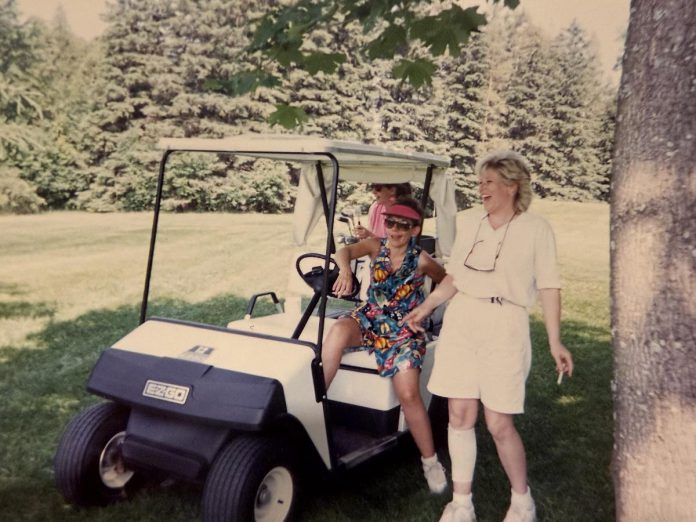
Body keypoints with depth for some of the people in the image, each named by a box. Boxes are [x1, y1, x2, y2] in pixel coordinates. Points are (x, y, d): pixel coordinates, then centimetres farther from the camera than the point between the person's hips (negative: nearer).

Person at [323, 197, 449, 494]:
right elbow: (345, 251, -17)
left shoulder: (420, 260, -4)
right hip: (370, 318, 2)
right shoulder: (377, 247, 2)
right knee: (340, 329, -34)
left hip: (403, 330, -2)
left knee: (409, 395, -14)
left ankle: (430, 461, 6)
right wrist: (345, 270, -38)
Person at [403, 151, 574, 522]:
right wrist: (426, 307, 11)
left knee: (499, 424, -2)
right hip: (461, 322, 4)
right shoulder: (470, 223, 11)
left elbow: (549, 288, -2)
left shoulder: (536, 229, -1)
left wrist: (555, 342, -8)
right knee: (460, 415, 4)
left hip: (505, 326, -4)